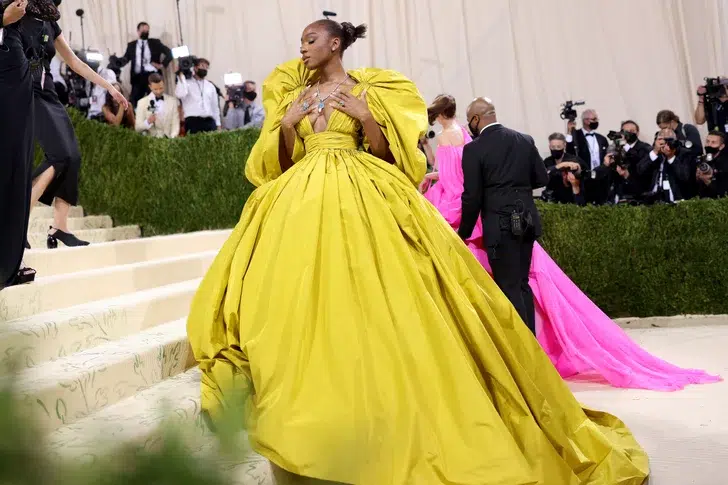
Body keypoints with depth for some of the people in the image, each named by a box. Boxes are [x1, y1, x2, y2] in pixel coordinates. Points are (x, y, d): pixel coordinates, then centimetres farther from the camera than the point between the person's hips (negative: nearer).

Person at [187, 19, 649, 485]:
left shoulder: (367, 90, 8)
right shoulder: (293, 97, 19)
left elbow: (383, 153, 3)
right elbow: (284, 161, 16)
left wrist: (367, 118, -11)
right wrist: (286, 125, 0)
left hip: (361, 200, -4)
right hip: (302, 202, 4)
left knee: (370, 303, -10)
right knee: (302, 301, -7)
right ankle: (308, 424, -1)